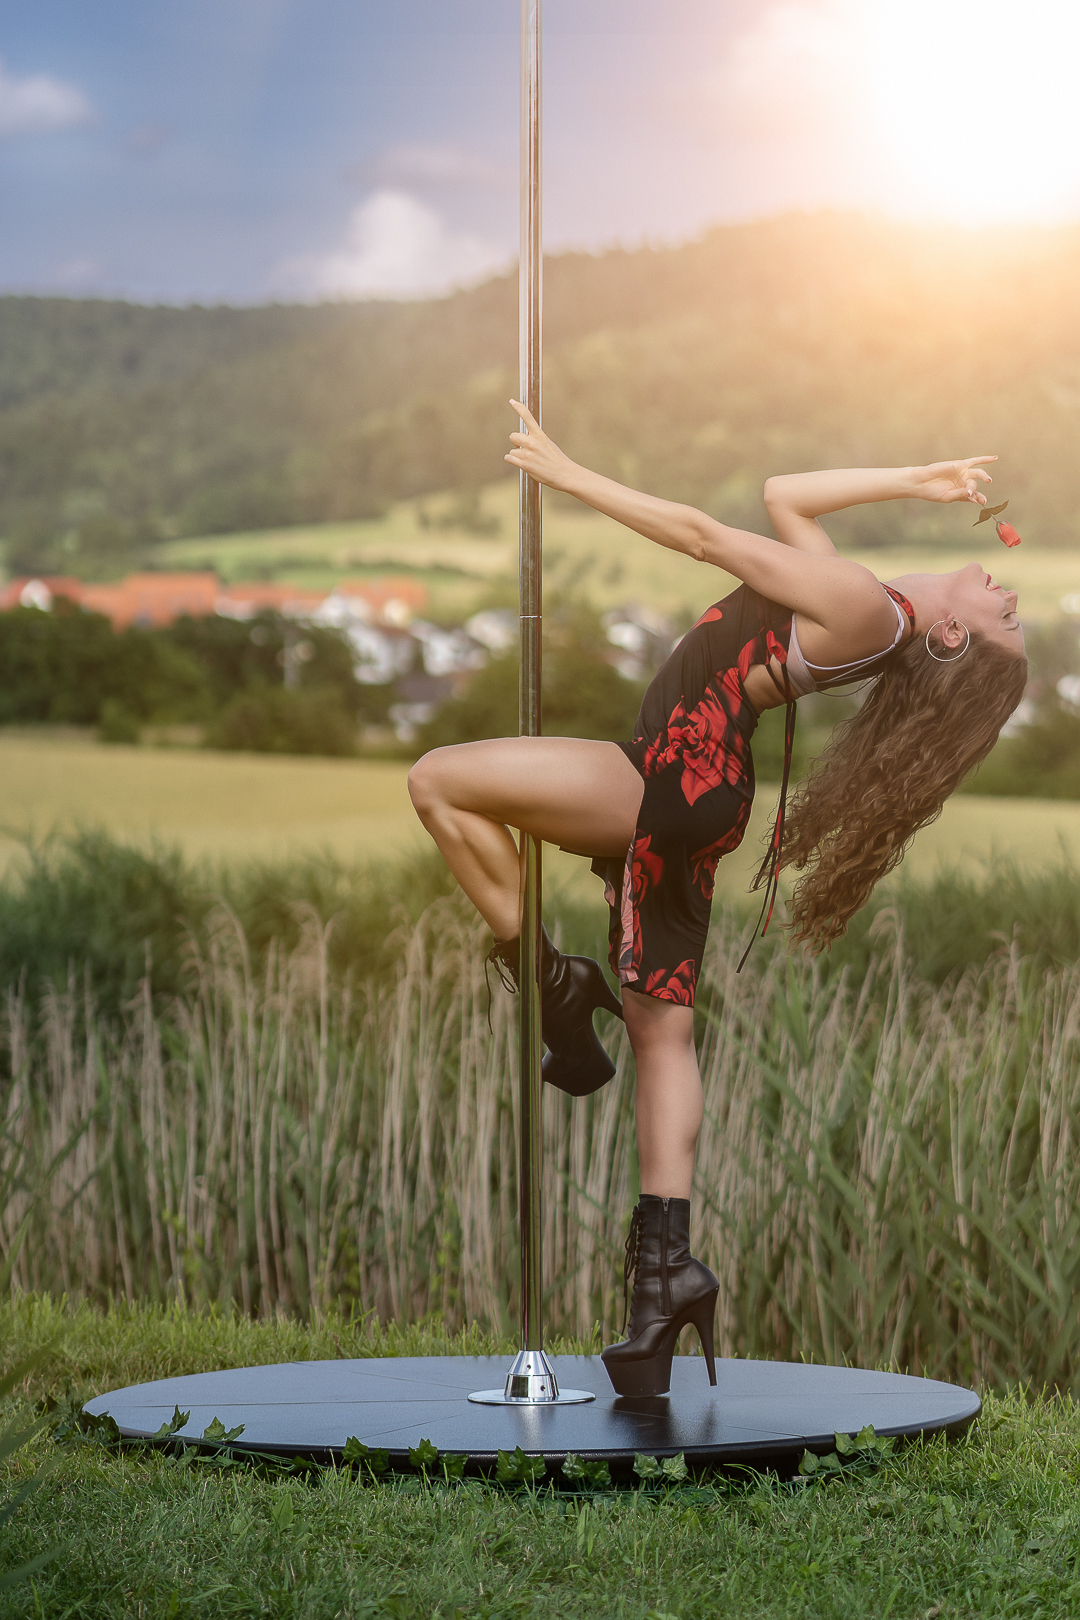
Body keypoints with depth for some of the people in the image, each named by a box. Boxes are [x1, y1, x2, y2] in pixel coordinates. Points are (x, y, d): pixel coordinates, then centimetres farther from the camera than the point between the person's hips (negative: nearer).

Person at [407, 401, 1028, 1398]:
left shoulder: (867, 611, -17)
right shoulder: (865, 614, 11)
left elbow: (704, 537, -15)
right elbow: (782, 499, 26)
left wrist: (565, 472, -11)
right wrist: (913, 484, 21)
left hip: (675, 784, -10)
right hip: (692, 802, 10)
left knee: (440, 780, -7)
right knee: (664, 1033, 9)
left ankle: (547, 978, -1)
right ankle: (667, 1267, 4)